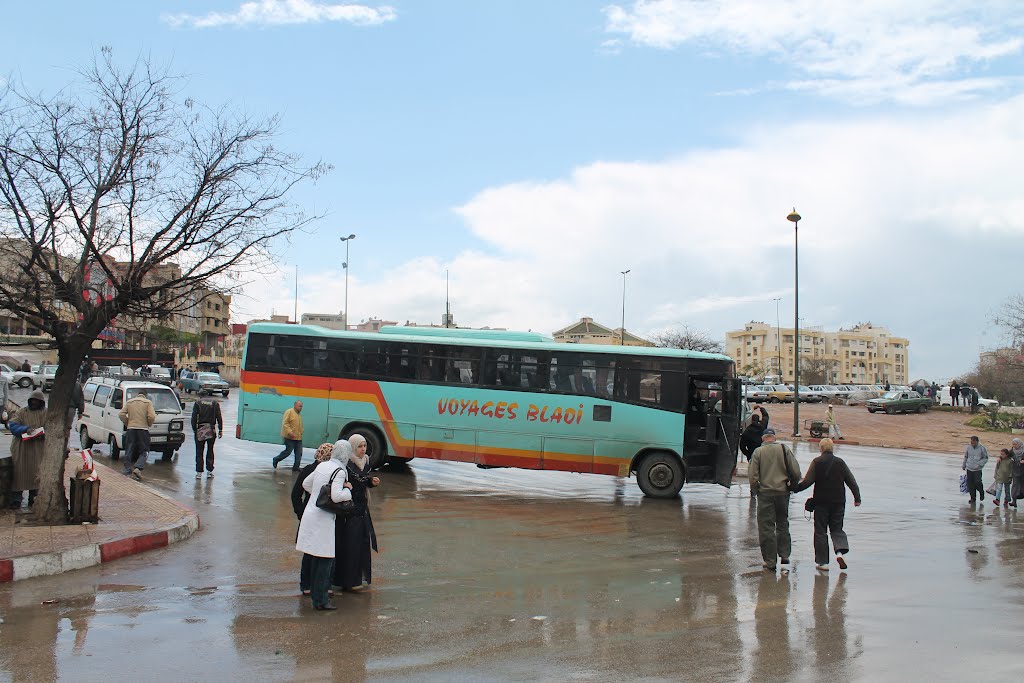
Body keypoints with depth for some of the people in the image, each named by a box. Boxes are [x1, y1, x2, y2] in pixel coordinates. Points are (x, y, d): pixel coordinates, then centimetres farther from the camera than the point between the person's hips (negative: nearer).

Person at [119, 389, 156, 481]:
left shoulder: (129, 402, 11)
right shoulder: (148, 402, 0)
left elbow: (121, 414, 2)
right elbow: (151, 417, -10)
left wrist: (127, 423, 13)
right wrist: (149, 424, 7)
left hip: (131, 429, 3)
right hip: (143, 429, -3)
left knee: (129, 452, 10)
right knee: (144, 452, 2)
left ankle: (127, 471, 9)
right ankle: (137, 468, -17)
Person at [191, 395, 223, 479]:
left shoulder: (197, 403, 2)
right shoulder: (215, 403, 7)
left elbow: (194, 418, -5)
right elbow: (219, 417, 1)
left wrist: (194, 429, -1)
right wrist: (220, 430, 3)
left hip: (200, 429, -1)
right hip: (211, 430, 2)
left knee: (199, 451, 5)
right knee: (210, 451, 11)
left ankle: (199, 472, 3)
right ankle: (209, 471, 11)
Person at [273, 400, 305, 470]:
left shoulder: (299, 414, 17)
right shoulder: (289, 412, -9)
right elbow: (285, 423, -17)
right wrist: (290, 432, -24)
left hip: (298, 438, 8)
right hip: (290, 438, -8)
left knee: (299, 453, 2)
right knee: (288, 451, -5)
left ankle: (295, 467, 8)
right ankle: (276, 459, 17)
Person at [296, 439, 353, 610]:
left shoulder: (322, 466, 10)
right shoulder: (339, 471, -14)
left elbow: (306, 484, 22)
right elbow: (336, 496, -25)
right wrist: (347, 489, -7)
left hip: (311, 513, 8)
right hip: (323, 519, -8)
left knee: (317, 558, 19)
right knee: (326, 559, -2)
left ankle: (315, 592, 29)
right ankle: (320, 600, 0)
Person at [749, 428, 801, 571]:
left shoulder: (758, 452, -5)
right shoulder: (784, 449, 0)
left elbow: (752, 475, -8)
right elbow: (796, 471, -2)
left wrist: (754, 490, 8)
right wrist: (792, 485, 15)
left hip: (765, 493, -2)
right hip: (783, 492, 2)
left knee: (766, 527, 3)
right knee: (783, 524, 18)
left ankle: (770, 561, 4)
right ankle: (784, 555, 16)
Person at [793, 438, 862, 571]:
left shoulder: (817, 462, -7)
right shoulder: (840, 462, 2)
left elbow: (807, 482, -14)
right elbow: (852, 482, 5)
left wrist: (794, 489, -1)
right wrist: (857, 498, 15)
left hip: (821, 501, -2)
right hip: (838, 502, 3)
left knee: (820, 531, 6)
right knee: (837, 529, 14)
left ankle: (822, 561, 6)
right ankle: (840, 551, -12)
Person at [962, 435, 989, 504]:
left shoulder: (982, 448, -5)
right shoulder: (968, 447, 3)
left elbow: (986, 458, 1)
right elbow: (965, 457, 17)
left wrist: (979, 464, -13)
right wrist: (963, 465, 24)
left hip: (978, 469, -3)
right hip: (969, 468, 3)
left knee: (977, 482, -13)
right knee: (970, 484, 3)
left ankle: (981, 492, 19)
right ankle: (972, 498, 16)